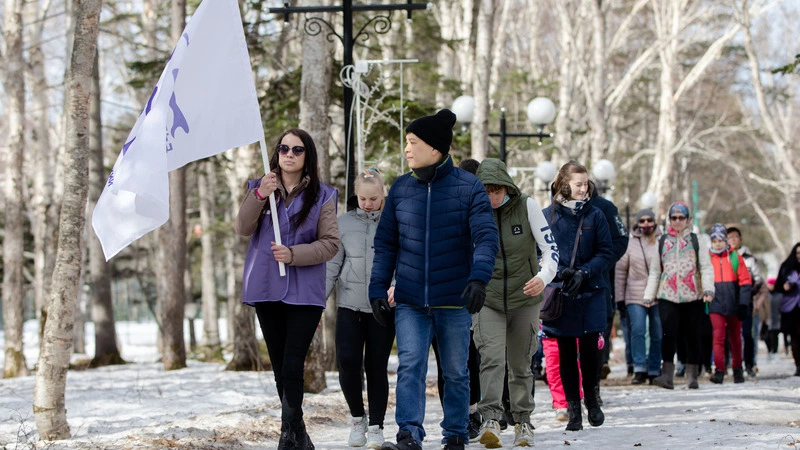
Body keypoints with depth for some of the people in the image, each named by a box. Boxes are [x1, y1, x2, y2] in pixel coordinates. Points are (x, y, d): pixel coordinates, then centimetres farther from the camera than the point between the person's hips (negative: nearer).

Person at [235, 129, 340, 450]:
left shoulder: (321, 195, 2)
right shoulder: (259, 187, 8)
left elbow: (330, 243, -3)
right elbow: (243, 229, -6)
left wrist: (294, 254, -18)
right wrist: (259, 197, -22)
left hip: (304, 293, -3)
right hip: (266, 290, 3)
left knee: (292, 368, -13)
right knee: (280, 368, 9)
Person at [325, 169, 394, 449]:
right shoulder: (343, 224, 6)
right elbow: (331, 267, 7)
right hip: (350, 305, 1)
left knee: (376, 366, 2)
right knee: (347, 362, -10)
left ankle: (376, 427, 14)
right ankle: (358, 419, 11)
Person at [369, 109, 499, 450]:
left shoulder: (468, 187, -4)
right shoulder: (400, 188, 6)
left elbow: (486, 237, -12)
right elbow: (385, 244, 10)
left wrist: (479, 278, -27)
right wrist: (378, 288, 2)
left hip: (454, 300, -2)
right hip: (410, 302, 2)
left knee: (455, 372, 9)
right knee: (409, 366, -13)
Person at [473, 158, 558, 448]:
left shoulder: (527, 206, -8)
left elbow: (550, 247, -9)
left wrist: (544, 277, -29)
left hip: (524, 299, 1)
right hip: (487, 300, 0)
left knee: (520, 365, 10)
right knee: (492, 359, -19)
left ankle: (522, 421, 24)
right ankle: (491, 419, -24)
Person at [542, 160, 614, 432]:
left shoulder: (595, 216, 3)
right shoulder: (547, 216, 0)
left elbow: (606, 252, 2)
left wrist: (584, 273, -12)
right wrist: (560, 272, -15)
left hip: (591, 293, 1)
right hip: (559, 295, 0)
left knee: (590, 348, 1)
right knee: (566, 352, 3)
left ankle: (590, 397, 23)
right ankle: (573, 408, 11)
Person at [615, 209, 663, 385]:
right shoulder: (629, 243, 4)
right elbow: (620, 270, 8)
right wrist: (620, 296, 5)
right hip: (635, 296, 0)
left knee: (658, 335, 4)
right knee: (637, 331, -12)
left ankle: (654, 371, 13)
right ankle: (639, 370, -10)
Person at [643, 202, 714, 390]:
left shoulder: (696, 241, 9)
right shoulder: (662, 242, 13)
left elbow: (706, 268, 3)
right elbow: (655, 271, 15)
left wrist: (708, 289, -13)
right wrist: (649, 295, 9)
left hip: (692, 297, 0)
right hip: (667, 296, 0)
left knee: (692, 336, 3)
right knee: (668, 334, -14)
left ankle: (692, 376, 11)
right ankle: (667, 374, -16)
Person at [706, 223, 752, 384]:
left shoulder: (735, 258, 2)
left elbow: (745, 281, 1)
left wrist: (743, 304, -6)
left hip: (733, 306, 1)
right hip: (716, 306, -1)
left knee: (735, 338, 12)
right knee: (718, 337, -12)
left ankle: (737, 369, 27)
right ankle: (719, 371, -13)